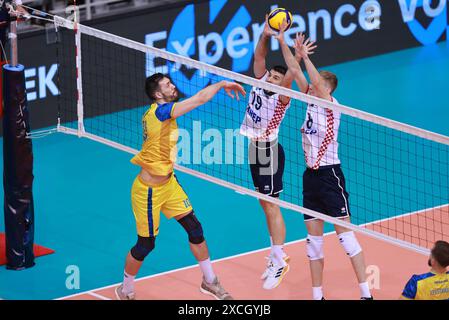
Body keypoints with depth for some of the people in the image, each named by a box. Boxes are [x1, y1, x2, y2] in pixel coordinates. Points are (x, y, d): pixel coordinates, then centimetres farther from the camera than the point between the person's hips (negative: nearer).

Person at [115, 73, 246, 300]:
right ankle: (125, 290, 26)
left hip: (168, 183, 9)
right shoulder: (159, 111, -24)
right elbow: (201, 98, -28)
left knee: (194, 228, 8)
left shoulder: (161, 112, 4)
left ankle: (209, 281, 23)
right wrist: (221, 84, -14)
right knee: (145, 245, 4)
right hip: (149, 190, -9)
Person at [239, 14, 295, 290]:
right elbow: (260, 57, -1)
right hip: (255, 150, 8)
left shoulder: (281, 98, -14)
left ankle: (279, 261, -4)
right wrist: (266, 35, -15)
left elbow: (287, 80, -33)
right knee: (265, 204, 13)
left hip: (269, 151, -8)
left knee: (271, 205, -7)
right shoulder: (260, 84, 4)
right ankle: (276, 256, 22)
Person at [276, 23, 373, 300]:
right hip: (311, 176, 8)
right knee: (314, 238, 9)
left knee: (346, 234, -9)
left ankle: (366, 294, -8)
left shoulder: (332, 106, -9)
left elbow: (317, 81, -26)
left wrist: (304, 54, -20)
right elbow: (296, 72, 8)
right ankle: (317, 295, 15)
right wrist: (283, 42, 3)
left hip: (330, 175, -8)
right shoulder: (312, 103, 9)